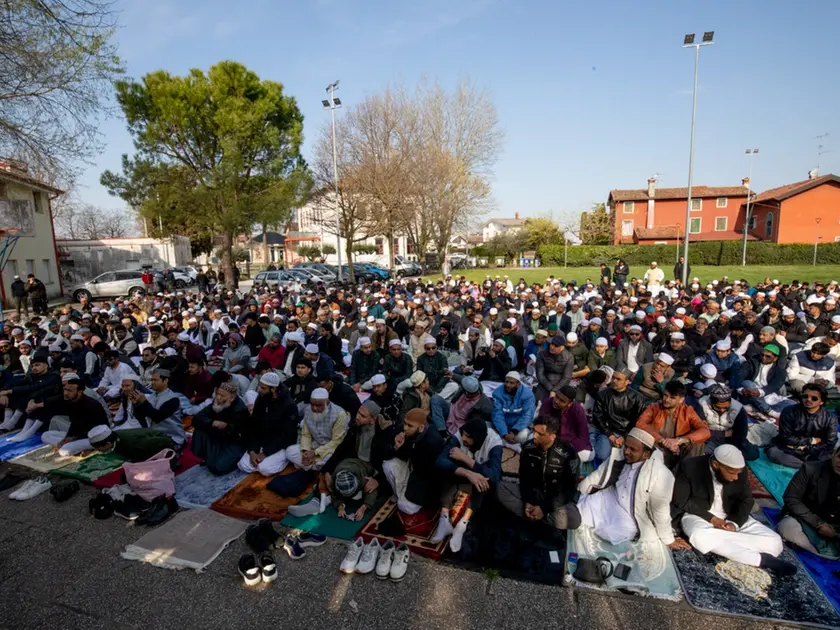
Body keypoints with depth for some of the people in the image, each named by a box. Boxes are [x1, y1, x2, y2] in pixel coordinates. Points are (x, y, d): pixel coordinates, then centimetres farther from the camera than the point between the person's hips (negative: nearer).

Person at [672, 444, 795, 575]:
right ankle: (760, 559, -24)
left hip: (731, 516, 4)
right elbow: (680, 501, -14)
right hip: (699, 515, -4)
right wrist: (711, 518, -20)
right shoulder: (689, 467, -22)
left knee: (774, 543, -16)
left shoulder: (739, 469, -10)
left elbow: (746, 499, 2)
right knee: (700, 537, -38)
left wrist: (734, 523, -15)